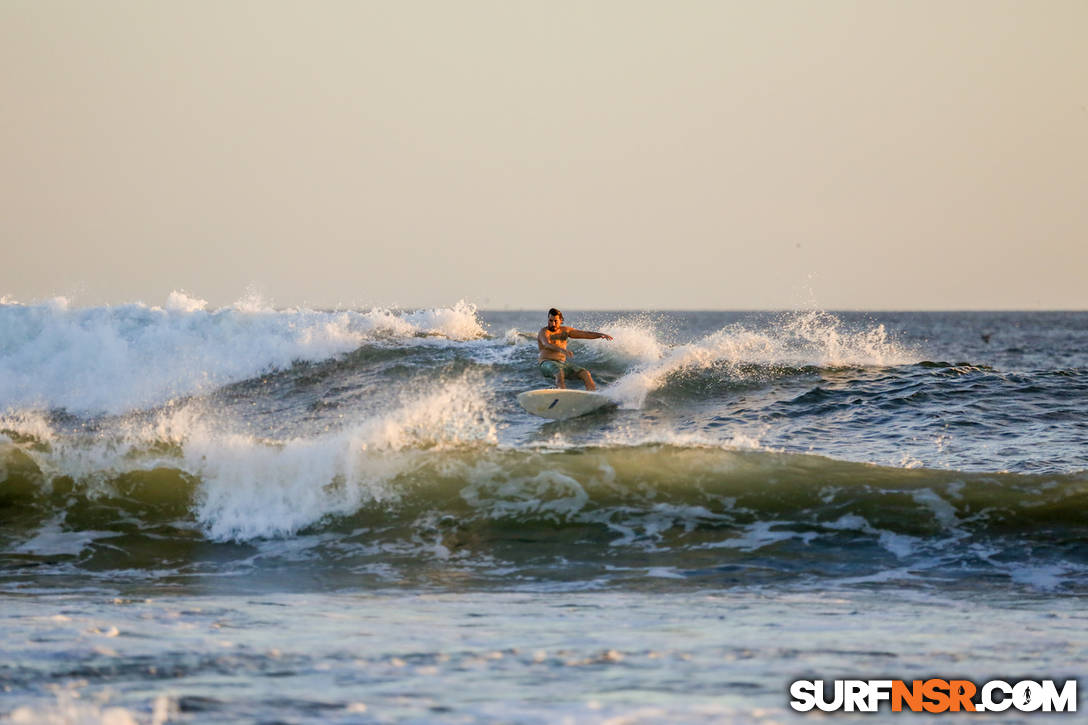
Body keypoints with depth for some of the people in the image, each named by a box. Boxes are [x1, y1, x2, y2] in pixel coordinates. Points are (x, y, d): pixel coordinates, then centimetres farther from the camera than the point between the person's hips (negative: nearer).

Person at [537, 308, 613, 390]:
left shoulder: (565, 330, 16)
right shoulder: (544, 331, -3)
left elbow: (584, 334, 13)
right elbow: (547, 344, -25)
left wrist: (600, 334, -3)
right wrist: (562, 350, -43)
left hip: (563, 363, 7)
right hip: (548, 364, -6)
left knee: (585, 373, -14)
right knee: (559, 373, -39)